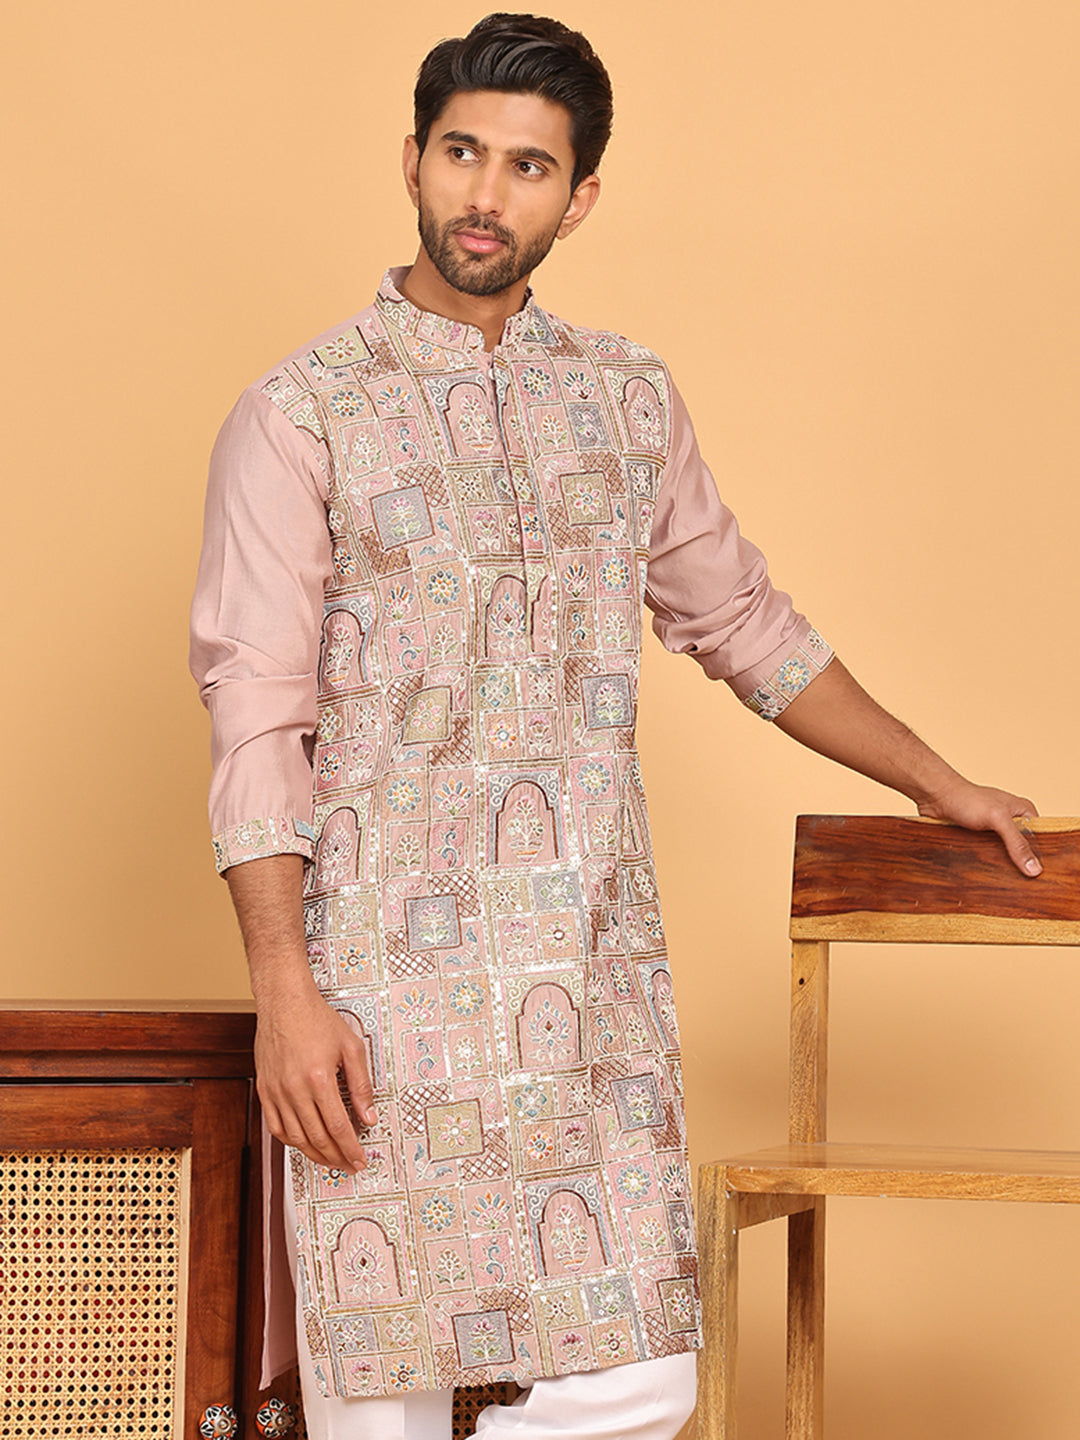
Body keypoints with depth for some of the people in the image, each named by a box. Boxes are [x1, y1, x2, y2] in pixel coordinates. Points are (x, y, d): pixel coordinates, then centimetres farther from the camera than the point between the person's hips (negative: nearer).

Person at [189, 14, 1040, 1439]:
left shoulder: (629, 398, 12)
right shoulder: (299, 416, -2)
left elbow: (743, 621, 24)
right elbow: (256, 720, -7)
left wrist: (937, 783, 26)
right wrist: (285, 992, -14)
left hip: (596, 972, 4)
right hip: (390, 973, -4)